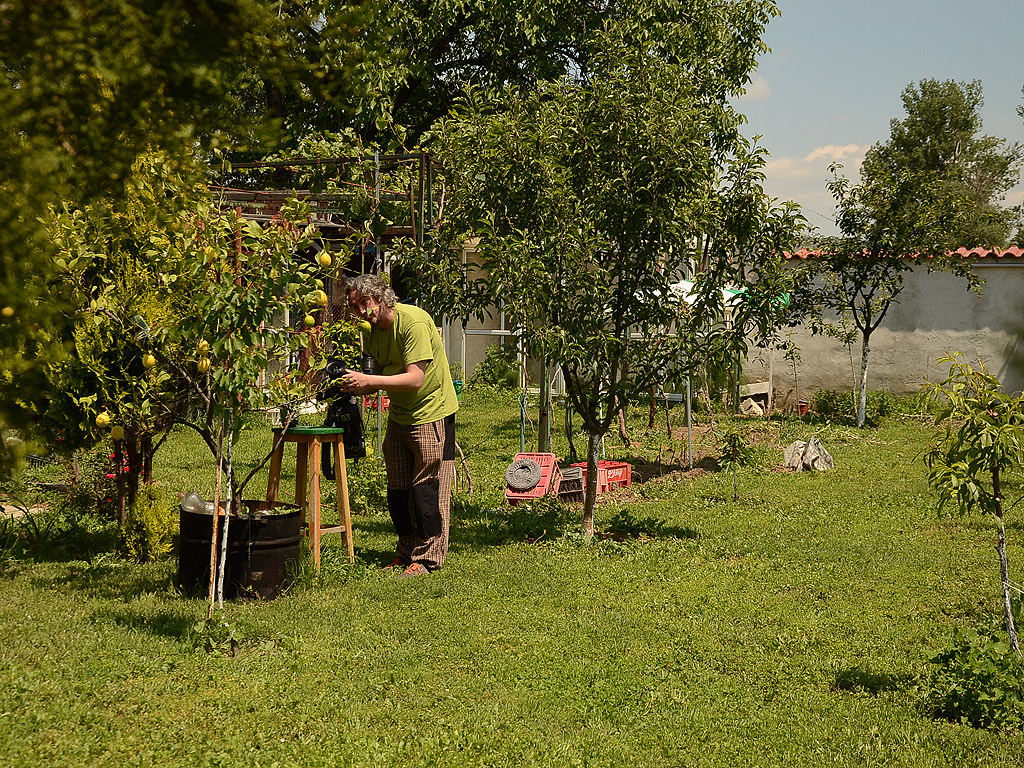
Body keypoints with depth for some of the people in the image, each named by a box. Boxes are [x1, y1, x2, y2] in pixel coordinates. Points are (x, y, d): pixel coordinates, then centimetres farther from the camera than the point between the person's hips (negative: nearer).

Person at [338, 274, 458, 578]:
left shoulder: (413, 322, -22)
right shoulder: (371, 328, 2)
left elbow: (415, 378, -28)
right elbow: (382, 374, 8)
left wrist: (368, 380, -32)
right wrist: (357, 385, -13)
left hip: (432, 413, -8)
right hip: (399, 414, 8)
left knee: (426, 487, -6)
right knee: (397, 490, 10)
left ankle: (427, 558, 2)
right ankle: (406, 552, 22)